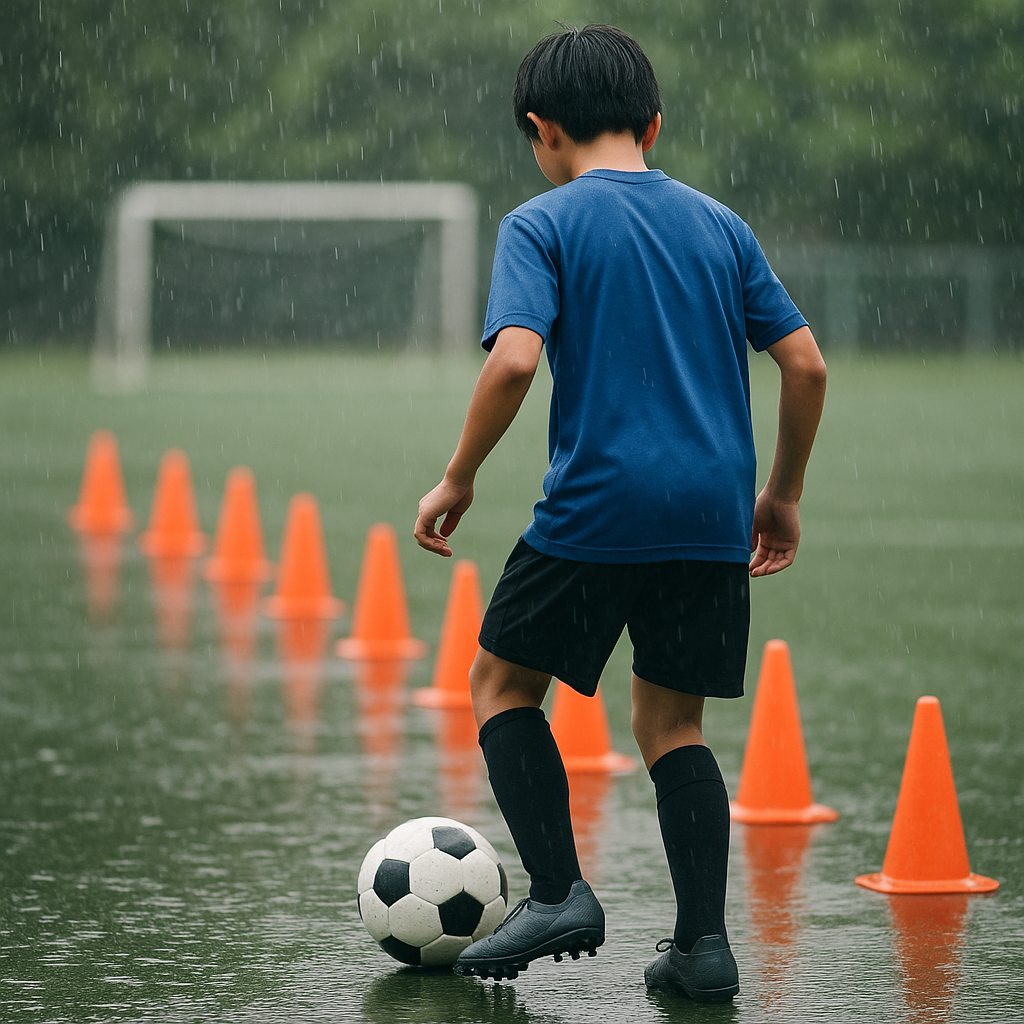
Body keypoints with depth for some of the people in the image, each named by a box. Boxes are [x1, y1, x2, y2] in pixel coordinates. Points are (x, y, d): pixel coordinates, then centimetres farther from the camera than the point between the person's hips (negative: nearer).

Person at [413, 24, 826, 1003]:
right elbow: (805, 364, 9)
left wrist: (457, 480, -5)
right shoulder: (719, 225, 13)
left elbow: (515, 359, -17)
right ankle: (703, 942, 6)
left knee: (502, 682, 14)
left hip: (595, 509, -4)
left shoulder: (542, 224, -2)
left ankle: (559, 894, 2)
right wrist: (781, 496, 20)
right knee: (671, 724, 16)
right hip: (713, 517, 5)